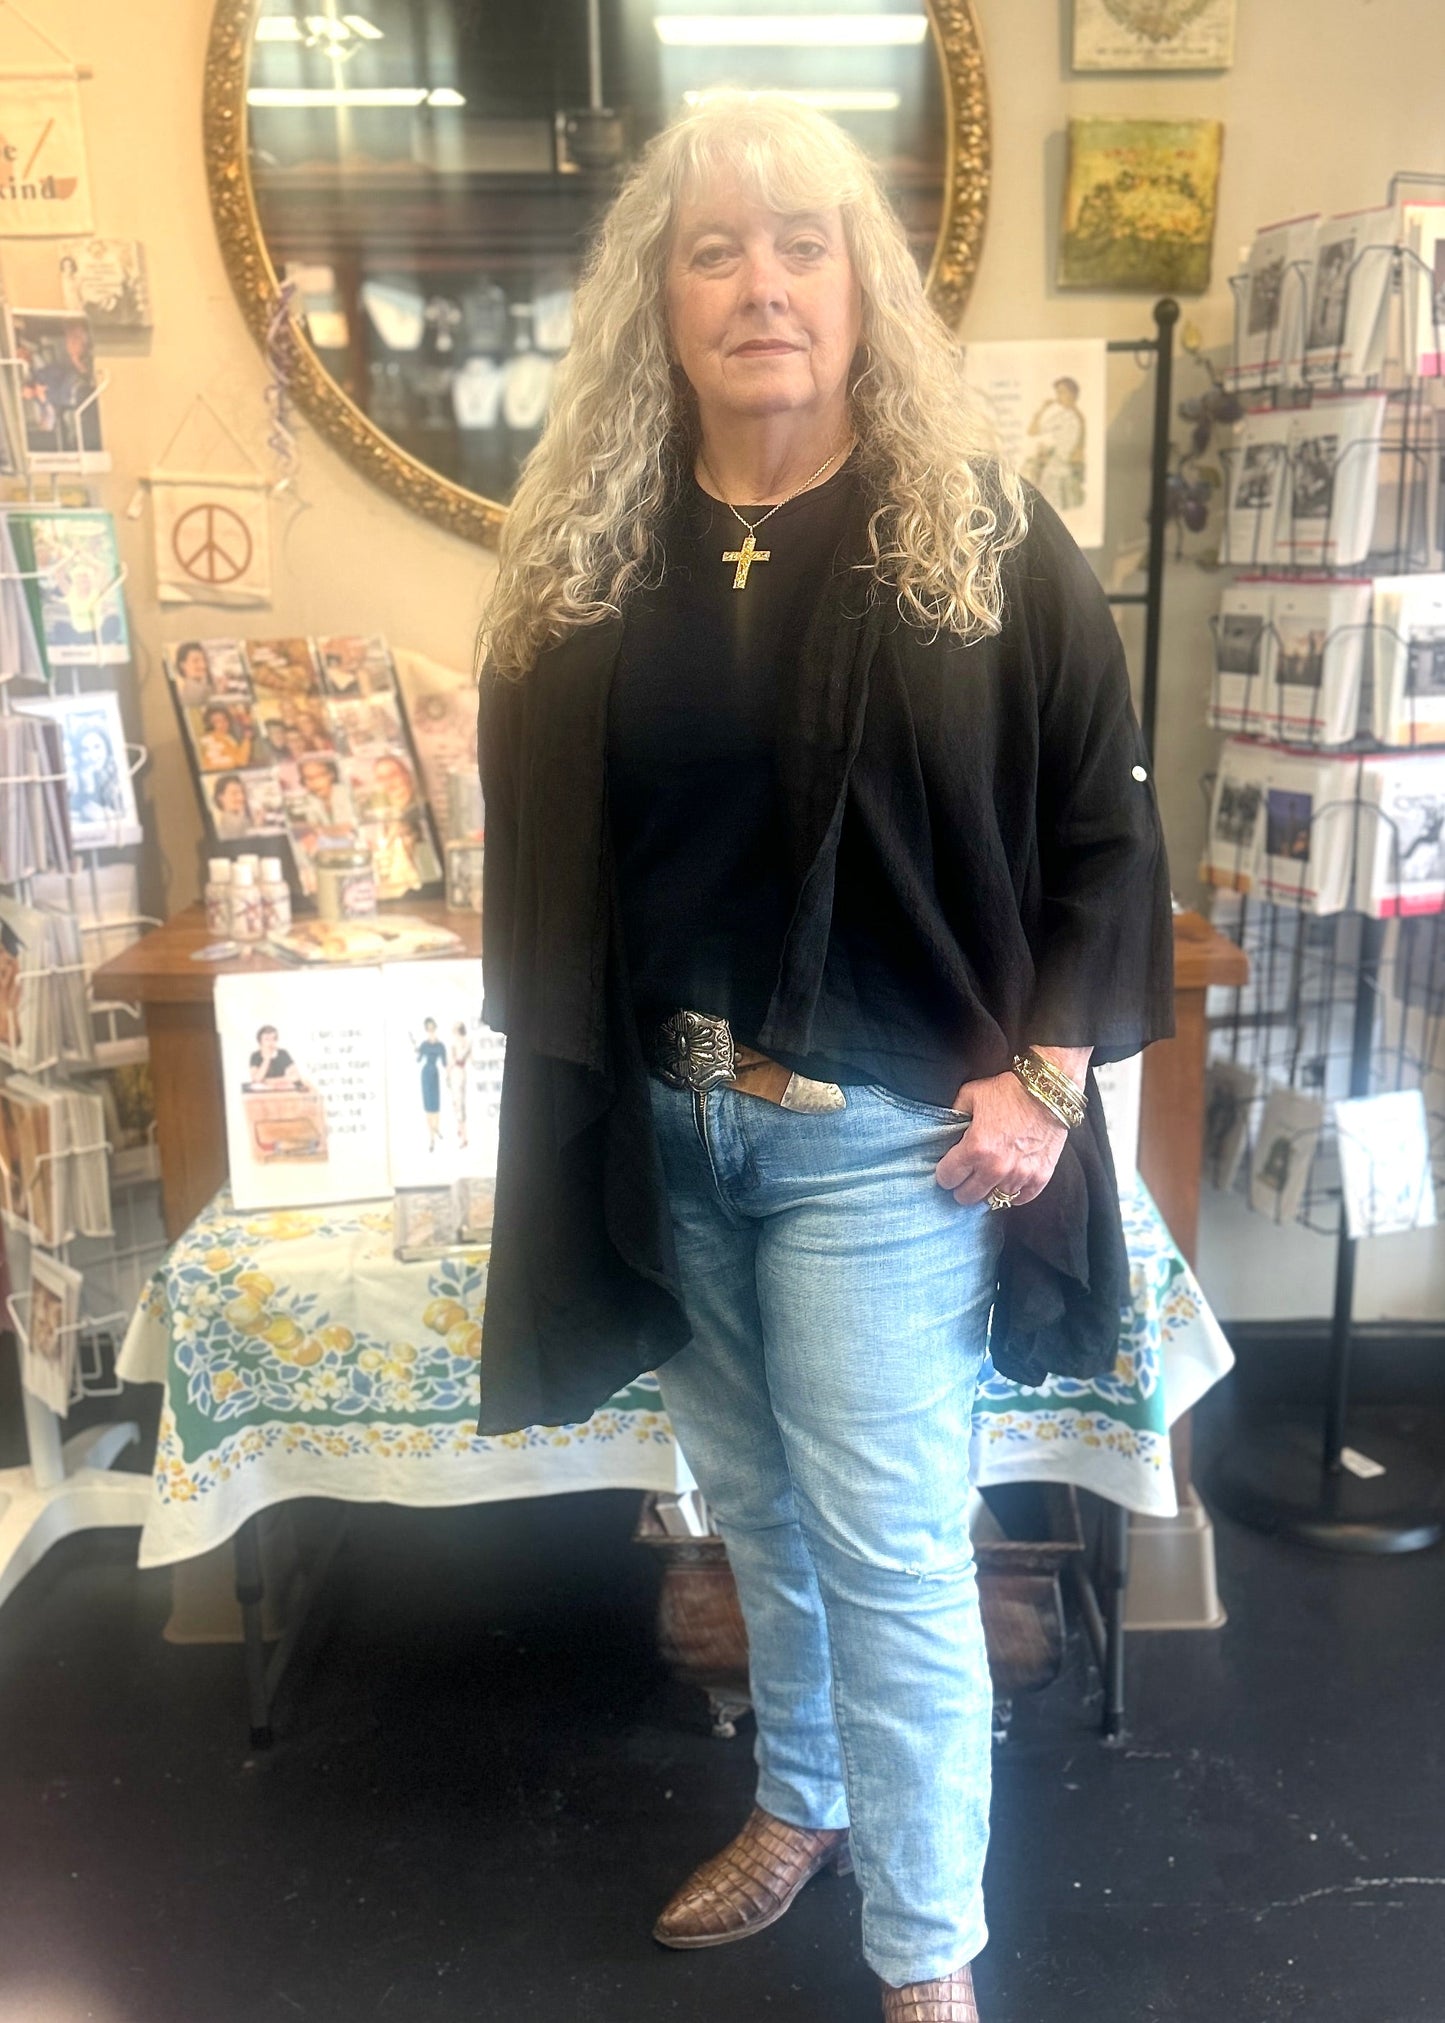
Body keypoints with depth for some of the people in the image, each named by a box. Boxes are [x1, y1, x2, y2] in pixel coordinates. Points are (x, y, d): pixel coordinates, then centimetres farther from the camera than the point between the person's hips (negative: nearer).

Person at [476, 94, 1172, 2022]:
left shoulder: (982, 537, -5)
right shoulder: (581, 556, 3)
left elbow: (1103, 824, -2)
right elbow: (534, 849, 8)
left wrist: (1047, 1069, -9)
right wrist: (575, 1093, 5)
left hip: (880, 1134, -3)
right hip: (667, 1128, 4)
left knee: (888, 1544, 1)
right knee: (756, 1502, 20)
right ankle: (801, 1802, 45)